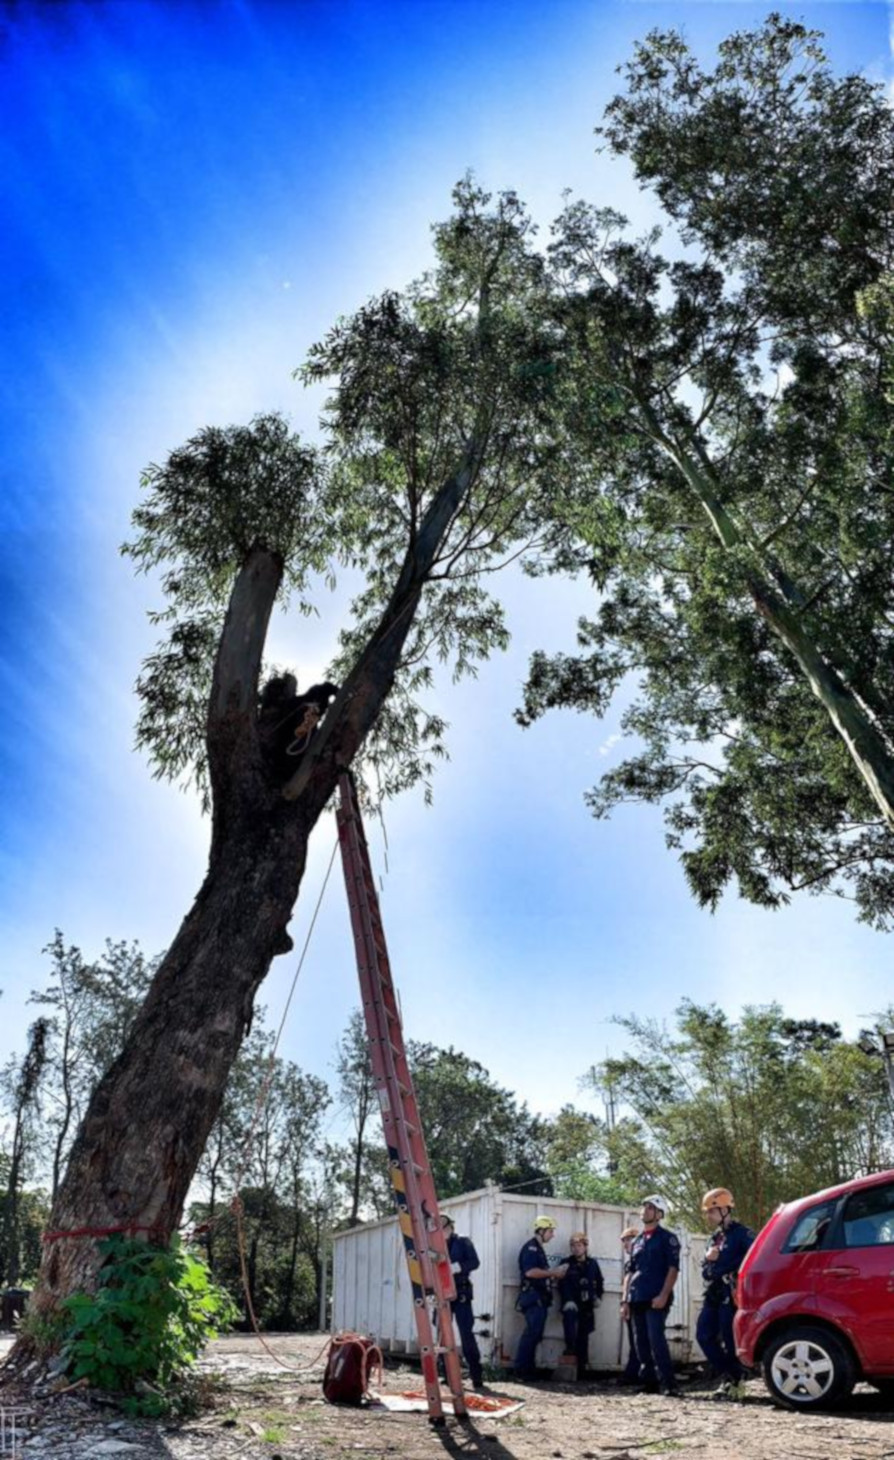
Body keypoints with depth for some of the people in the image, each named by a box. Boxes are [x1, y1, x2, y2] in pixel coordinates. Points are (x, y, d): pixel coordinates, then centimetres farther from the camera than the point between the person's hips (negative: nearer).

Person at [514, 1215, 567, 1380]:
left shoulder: (539, 1249, 21)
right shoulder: (531, 1248, -10)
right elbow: (530, 1271, -23)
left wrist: (553, 1276, 11)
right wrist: (553, 1272, -16)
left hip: (540, 1298, 10)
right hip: (532, 1297, -10)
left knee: (535, 1334, 10)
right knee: (532, 1332, -13)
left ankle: (529, 1369, 14)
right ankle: (521, 1369, -10)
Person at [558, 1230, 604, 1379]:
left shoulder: (592, 1263, 9)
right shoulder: (566, 1264, 1)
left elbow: (599, 1282, 21)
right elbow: (563, 1284, -9)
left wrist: (598, 1297, 9)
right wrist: (568, 1301, -22)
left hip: (587, 1307, 3)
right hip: (572, 1304, -3)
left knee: (583, 1337, 5)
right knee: (569, 1316, -36)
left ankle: (581, 1369, 13)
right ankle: (570, 1346, -29)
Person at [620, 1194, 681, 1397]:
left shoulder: (667, 1238, 2)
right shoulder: (637, 1241, 19)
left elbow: (673, 1269, -7)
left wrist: (663, 1295, -17)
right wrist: (625, 1300, 11)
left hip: (656, 1299, -6)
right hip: (637, 1299, 6)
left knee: (656, 1339, -15)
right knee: (641, 1342, 7)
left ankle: (668, 1383, -12)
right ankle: (649, 1381, 15)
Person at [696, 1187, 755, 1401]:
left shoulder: (741, 1232, -7)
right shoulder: (716, 1236, 20)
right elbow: (706, 1270, 23)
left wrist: (723, 1268, -19)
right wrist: (708, 1259, 0)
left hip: (730, 1294, -9)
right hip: (713, 1294, 9)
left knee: (729, 1339, -5)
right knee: (704, 1335, 4)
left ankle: (735, 1383, 8)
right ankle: (726, 1376, 15)